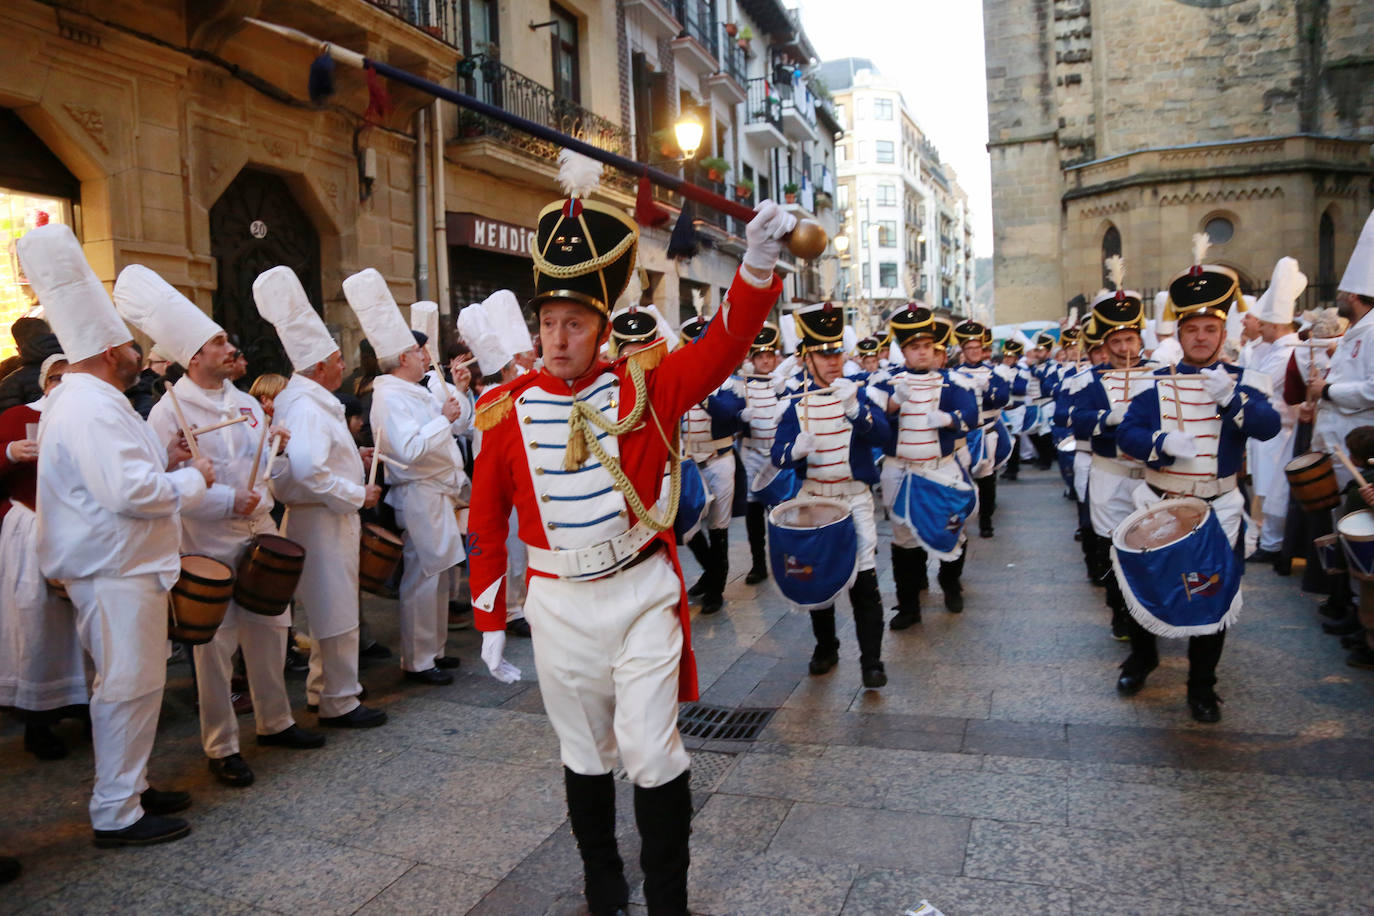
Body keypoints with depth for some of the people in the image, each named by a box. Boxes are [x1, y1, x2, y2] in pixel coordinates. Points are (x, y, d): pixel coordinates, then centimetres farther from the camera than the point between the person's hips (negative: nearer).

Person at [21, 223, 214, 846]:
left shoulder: (78, 399, 16)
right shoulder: (92, 406, -20)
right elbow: (130, 492, -28)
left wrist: (161, 460, 11)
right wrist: (192, 479, -13)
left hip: (117, 565, 11)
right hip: (116, 571, -11)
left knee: (135, 681, 19)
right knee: (128, 686, -2)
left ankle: (129, 787, 32)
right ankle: (116, 814, 10)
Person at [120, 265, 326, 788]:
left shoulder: (245, 401, 10)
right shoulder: (169, 412, -11)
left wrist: (276, 448, -2)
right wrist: (227, 502, -22)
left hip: (259, 534, 6)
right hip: (209, 544, -6)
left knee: (269, 631, 14)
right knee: (216, 646, 2)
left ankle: (275, 721, 31)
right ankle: (221, 747, 16)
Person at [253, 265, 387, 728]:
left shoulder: (304, 400, 13)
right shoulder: (307, 407, -20)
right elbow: (308, 470, -32)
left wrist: (351, 456, 14)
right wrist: (358, 495, -21)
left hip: (326, 518, 11)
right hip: (323, 522, -11)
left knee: (329, 610, 20)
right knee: (337, 614, -1)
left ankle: (321, 690, 32)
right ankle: (339, 702, 11)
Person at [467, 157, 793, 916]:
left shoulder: (643, 386, -6)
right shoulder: (507, 410, -3)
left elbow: (722, 348, -18)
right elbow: (486, 523, 3)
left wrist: (758, 263, -35)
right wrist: (490, 623, 6)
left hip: (643, 596, -2)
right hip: (558, 605, 2)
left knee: (651, 750, 0)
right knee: (585, 755, 17)